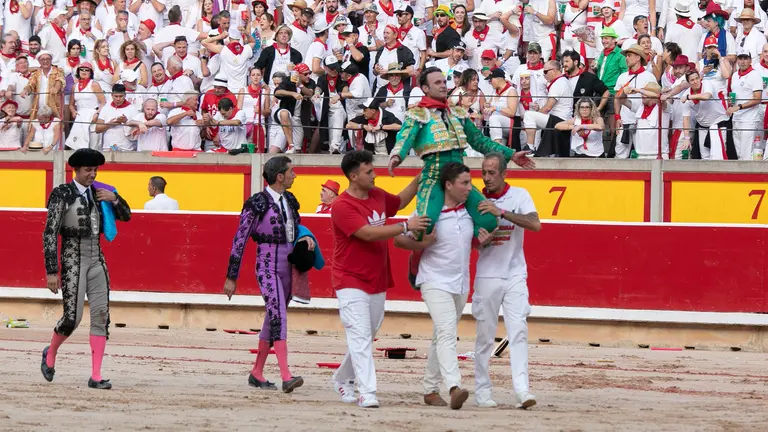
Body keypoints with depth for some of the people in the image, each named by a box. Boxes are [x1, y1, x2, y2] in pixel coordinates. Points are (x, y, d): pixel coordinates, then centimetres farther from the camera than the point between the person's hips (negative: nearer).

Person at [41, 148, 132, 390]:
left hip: (97, 261, 5)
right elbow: (50, 234, -9)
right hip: (73, 260, -5)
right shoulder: (62, 194, -7)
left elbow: (125, 216, 19)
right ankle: (50, 353, 23)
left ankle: (96, 377, -1)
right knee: (73, 318, -9)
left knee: (101, 316, -3)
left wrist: (114, 199, -3)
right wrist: (52, 272, -14)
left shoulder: (98, 194, 10)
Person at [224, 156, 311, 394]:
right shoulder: (257, 203, -11)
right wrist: (231, 277, -6)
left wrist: (307, 238, 1)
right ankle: (286, 377, -28)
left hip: (288, 265, 8)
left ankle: (257, 374, 23)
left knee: (273, 319, 13)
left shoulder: (289, 200, 9)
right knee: (278, 316, -19)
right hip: (268, 265, -8)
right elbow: (240, 239, -8)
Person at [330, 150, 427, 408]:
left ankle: (343, 380, 32)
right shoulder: (342, 206, -17)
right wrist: (405, 227, -28)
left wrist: (420, 178, 18)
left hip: (378, 283, 8)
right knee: (360, 336, -14)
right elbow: (368, 233, -26)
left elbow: (401, 201, 30)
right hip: (351, 282, -8)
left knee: (366, 337, 14)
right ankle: (367, 393, -20)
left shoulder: (378, 196, 8)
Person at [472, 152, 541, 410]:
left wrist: (500, 212, -25)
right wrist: (479, 240, -14)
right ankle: (482, 390, 8)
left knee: (518, 331, -10)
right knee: (485, 335, 2)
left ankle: (522, 390, -16)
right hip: (487, 275, 1)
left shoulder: (519, 196, -1)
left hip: (515, 275, -1)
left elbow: (535, 225, -18)